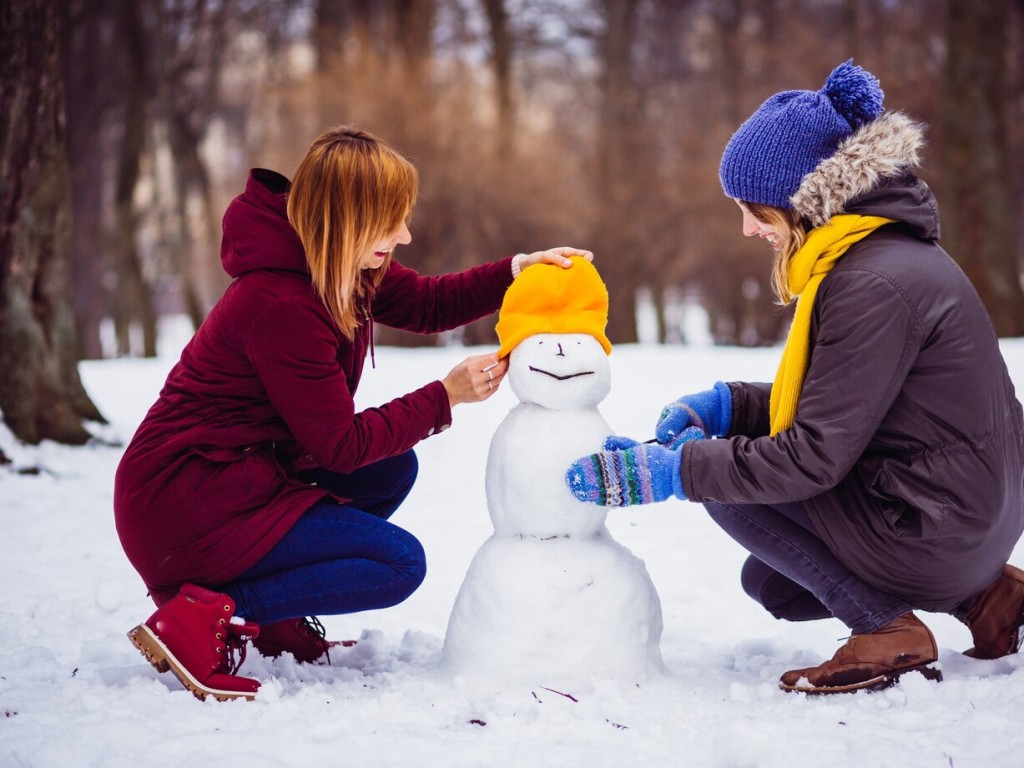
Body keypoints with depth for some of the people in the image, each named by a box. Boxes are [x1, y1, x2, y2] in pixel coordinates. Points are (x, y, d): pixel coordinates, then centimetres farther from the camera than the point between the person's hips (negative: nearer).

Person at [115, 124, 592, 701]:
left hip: (241, 474, 10)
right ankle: (206, 616, -14)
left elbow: (425, 304, 19)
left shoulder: (341, 270, 4)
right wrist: (446, 397, -13)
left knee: (392, 469, 11)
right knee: (399, 563, -11)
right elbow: (340, 443, -18)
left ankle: (272, 619, 10)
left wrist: (515, 273, 4)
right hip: (185, 505, -10)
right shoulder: (280, 305, -24)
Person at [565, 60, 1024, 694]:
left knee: (724, 478, -7)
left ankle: (886, 630, -6)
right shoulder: (889, 251, 8)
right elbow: (835, 403, 15)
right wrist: (724, 403, 3)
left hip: (935, 531, -10)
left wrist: (667, 472, -22)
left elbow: (817, 455, -25)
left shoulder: (874, 284, -24)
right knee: (768, 583, 24)